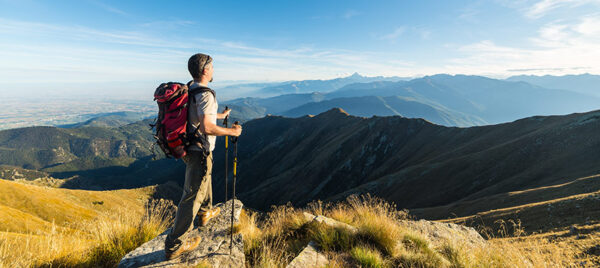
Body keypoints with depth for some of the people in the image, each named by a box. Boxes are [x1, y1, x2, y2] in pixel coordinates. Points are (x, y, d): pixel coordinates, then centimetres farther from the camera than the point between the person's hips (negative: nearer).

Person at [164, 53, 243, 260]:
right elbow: (206, 127, -30)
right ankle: (175, 245, 13)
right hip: (199, 151, -10)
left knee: (204, 178, 30)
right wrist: (231, 131, -17)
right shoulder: (205, 94, -22)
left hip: (187, 147, 10)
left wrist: (219, 115, 36)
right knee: (193, 195, 0)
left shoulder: (189, 89, 8)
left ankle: (206, 212, 51)